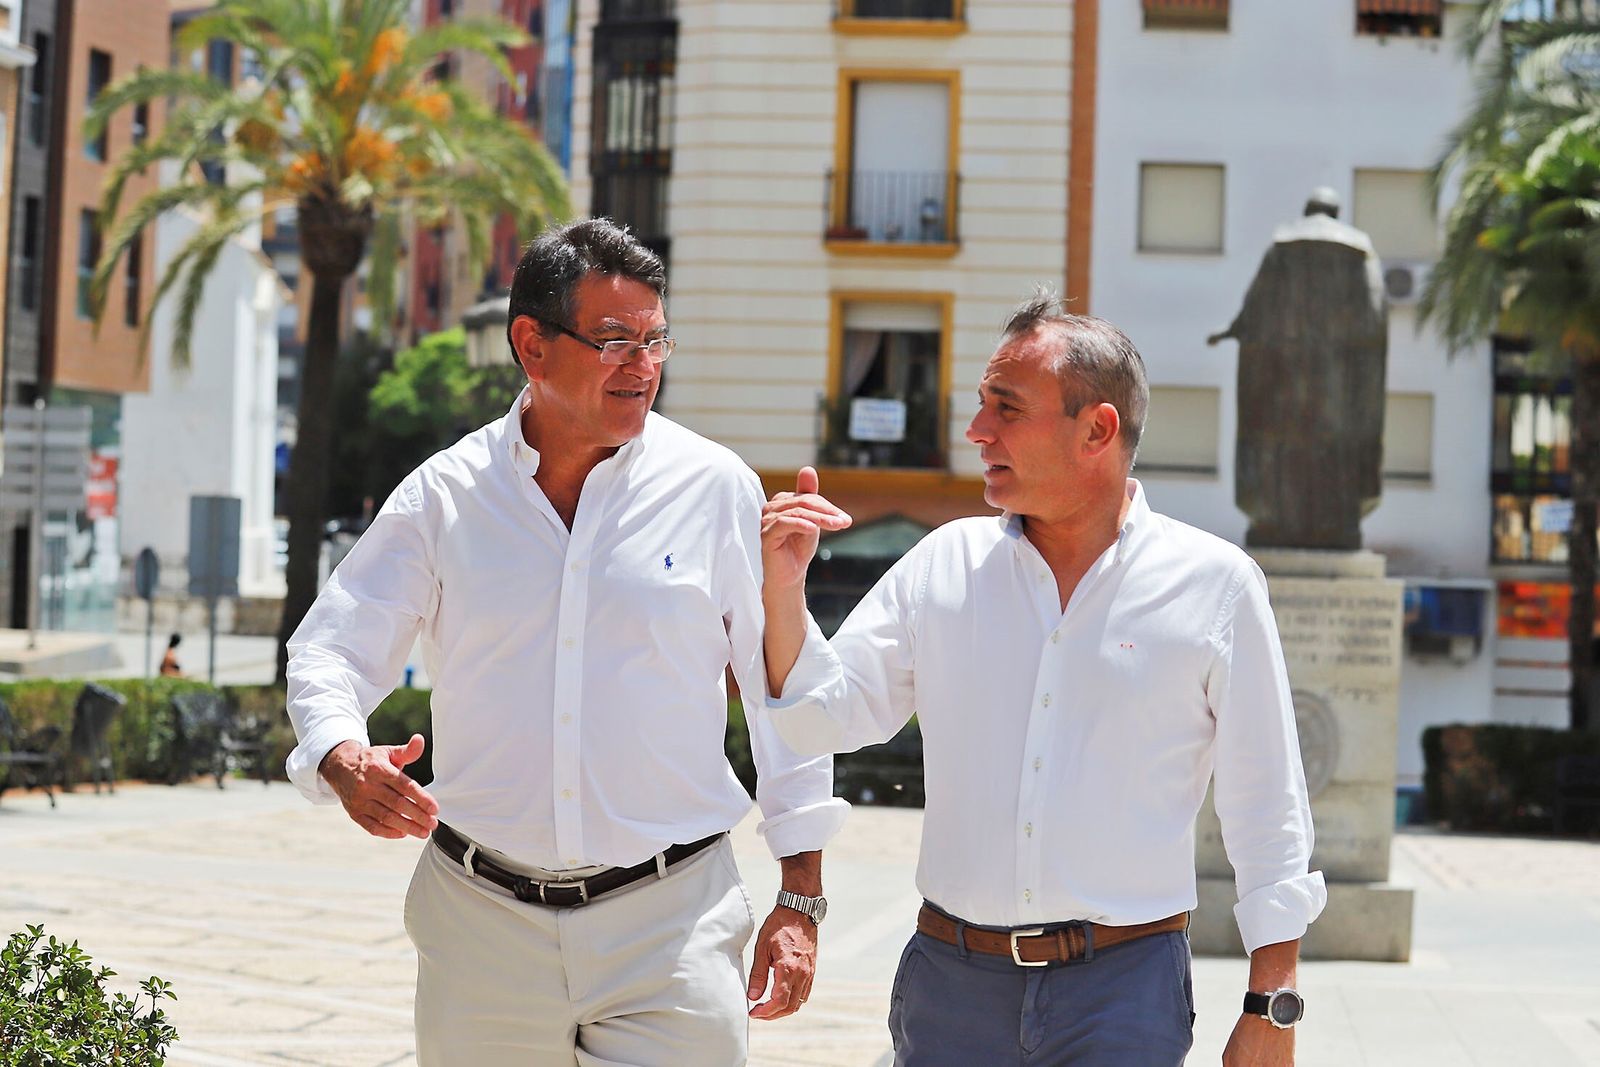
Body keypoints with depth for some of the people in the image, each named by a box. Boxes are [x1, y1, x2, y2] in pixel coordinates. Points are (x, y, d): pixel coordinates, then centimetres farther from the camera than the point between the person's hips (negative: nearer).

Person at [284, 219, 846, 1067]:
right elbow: (330, 651, 5)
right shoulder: (443, 496, 3)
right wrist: (342, 759, -18)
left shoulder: (714, 489, 1)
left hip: (668, 930, -1)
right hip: (483, 925, 1)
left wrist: (801, 899, 3)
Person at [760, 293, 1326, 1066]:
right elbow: (825, 717, 8)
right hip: (951, 983, 3)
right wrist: (784, 587, -7)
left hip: (1124, 991, -3)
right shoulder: (945, 563, 7)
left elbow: (1265, 809, 0)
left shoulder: (1213, 584, -2)